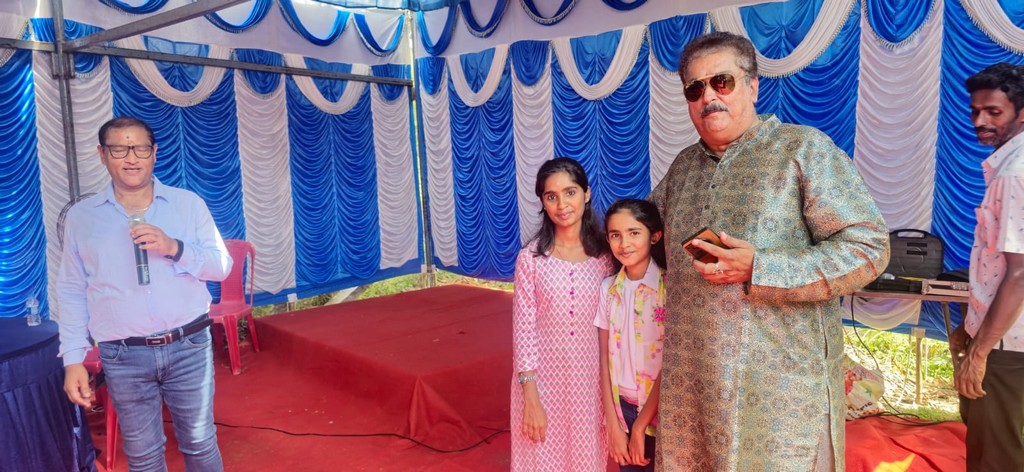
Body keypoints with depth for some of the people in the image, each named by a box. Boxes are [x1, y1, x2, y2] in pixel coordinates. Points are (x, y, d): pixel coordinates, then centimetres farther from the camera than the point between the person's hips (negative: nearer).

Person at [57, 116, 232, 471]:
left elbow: (222, 266, -2)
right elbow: (72, 292, 5)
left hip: (189, 347, 0)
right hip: (124, 356, 1)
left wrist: (174, 248, -19)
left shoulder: (189, 203, 0)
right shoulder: (80, 216, 3)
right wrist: (73, 359, 2)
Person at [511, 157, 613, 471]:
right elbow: (523, 329, -8)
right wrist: (530, 397, -11)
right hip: (542, 379, -1)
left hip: (590, 379, 2)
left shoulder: (605, 255, -3)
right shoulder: (530, 257, -8)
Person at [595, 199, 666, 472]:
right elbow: (604, 358, 0)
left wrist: (640, 426, -10)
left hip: (660, 410, -3)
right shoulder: (608, 288, -1)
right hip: (621, 406, 3)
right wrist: (613, 424, -4)